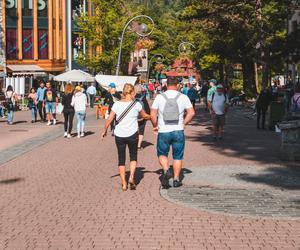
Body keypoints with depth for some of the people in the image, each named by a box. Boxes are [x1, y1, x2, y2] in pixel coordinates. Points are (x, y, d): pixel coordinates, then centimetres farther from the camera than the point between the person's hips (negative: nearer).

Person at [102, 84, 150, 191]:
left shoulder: (117, 104, -3)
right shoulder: (136, 104, -4)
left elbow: (109, 120, -3)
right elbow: (144, 116, 11)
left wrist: (105, 131, 12)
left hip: (119, 135, 1)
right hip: (132, 134, -1)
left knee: (121, 159, 11)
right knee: (133, 157, 17)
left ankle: (124, 184, 11)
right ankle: (131, 177, -2)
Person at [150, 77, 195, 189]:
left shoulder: (159, 97, -2)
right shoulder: (183, 97, -1)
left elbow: (152, 114, -5)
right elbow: (191, 113, -6)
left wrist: (155, 126, 10)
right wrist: (184, 123, 6)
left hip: (163, 132, -1)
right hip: (178, 131, 1)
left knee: (162, 153, 17)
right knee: (178, 156, 13)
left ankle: (166, 170, -7)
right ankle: (176, 179, 15)